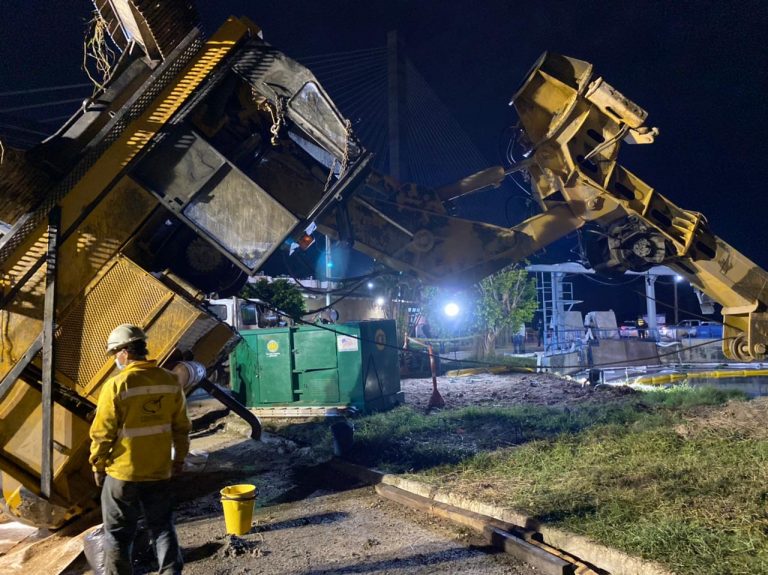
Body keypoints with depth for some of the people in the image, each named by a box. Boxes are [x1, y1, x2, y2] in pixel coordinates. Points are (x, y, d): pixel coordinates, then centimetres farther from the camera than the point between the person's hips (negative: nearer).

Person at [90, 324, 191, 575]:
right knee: (162, 527, 17)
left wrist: (97, 464, 3)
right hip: (159, 471, 4)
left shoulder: (116, 385, -17)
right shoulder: (170, 381, -3)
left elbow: (102, 432, -12)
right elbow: (181, 426, 5)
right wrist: (180, 456, 17)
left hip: (123, 472, -4)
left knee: (118, 533, 13)